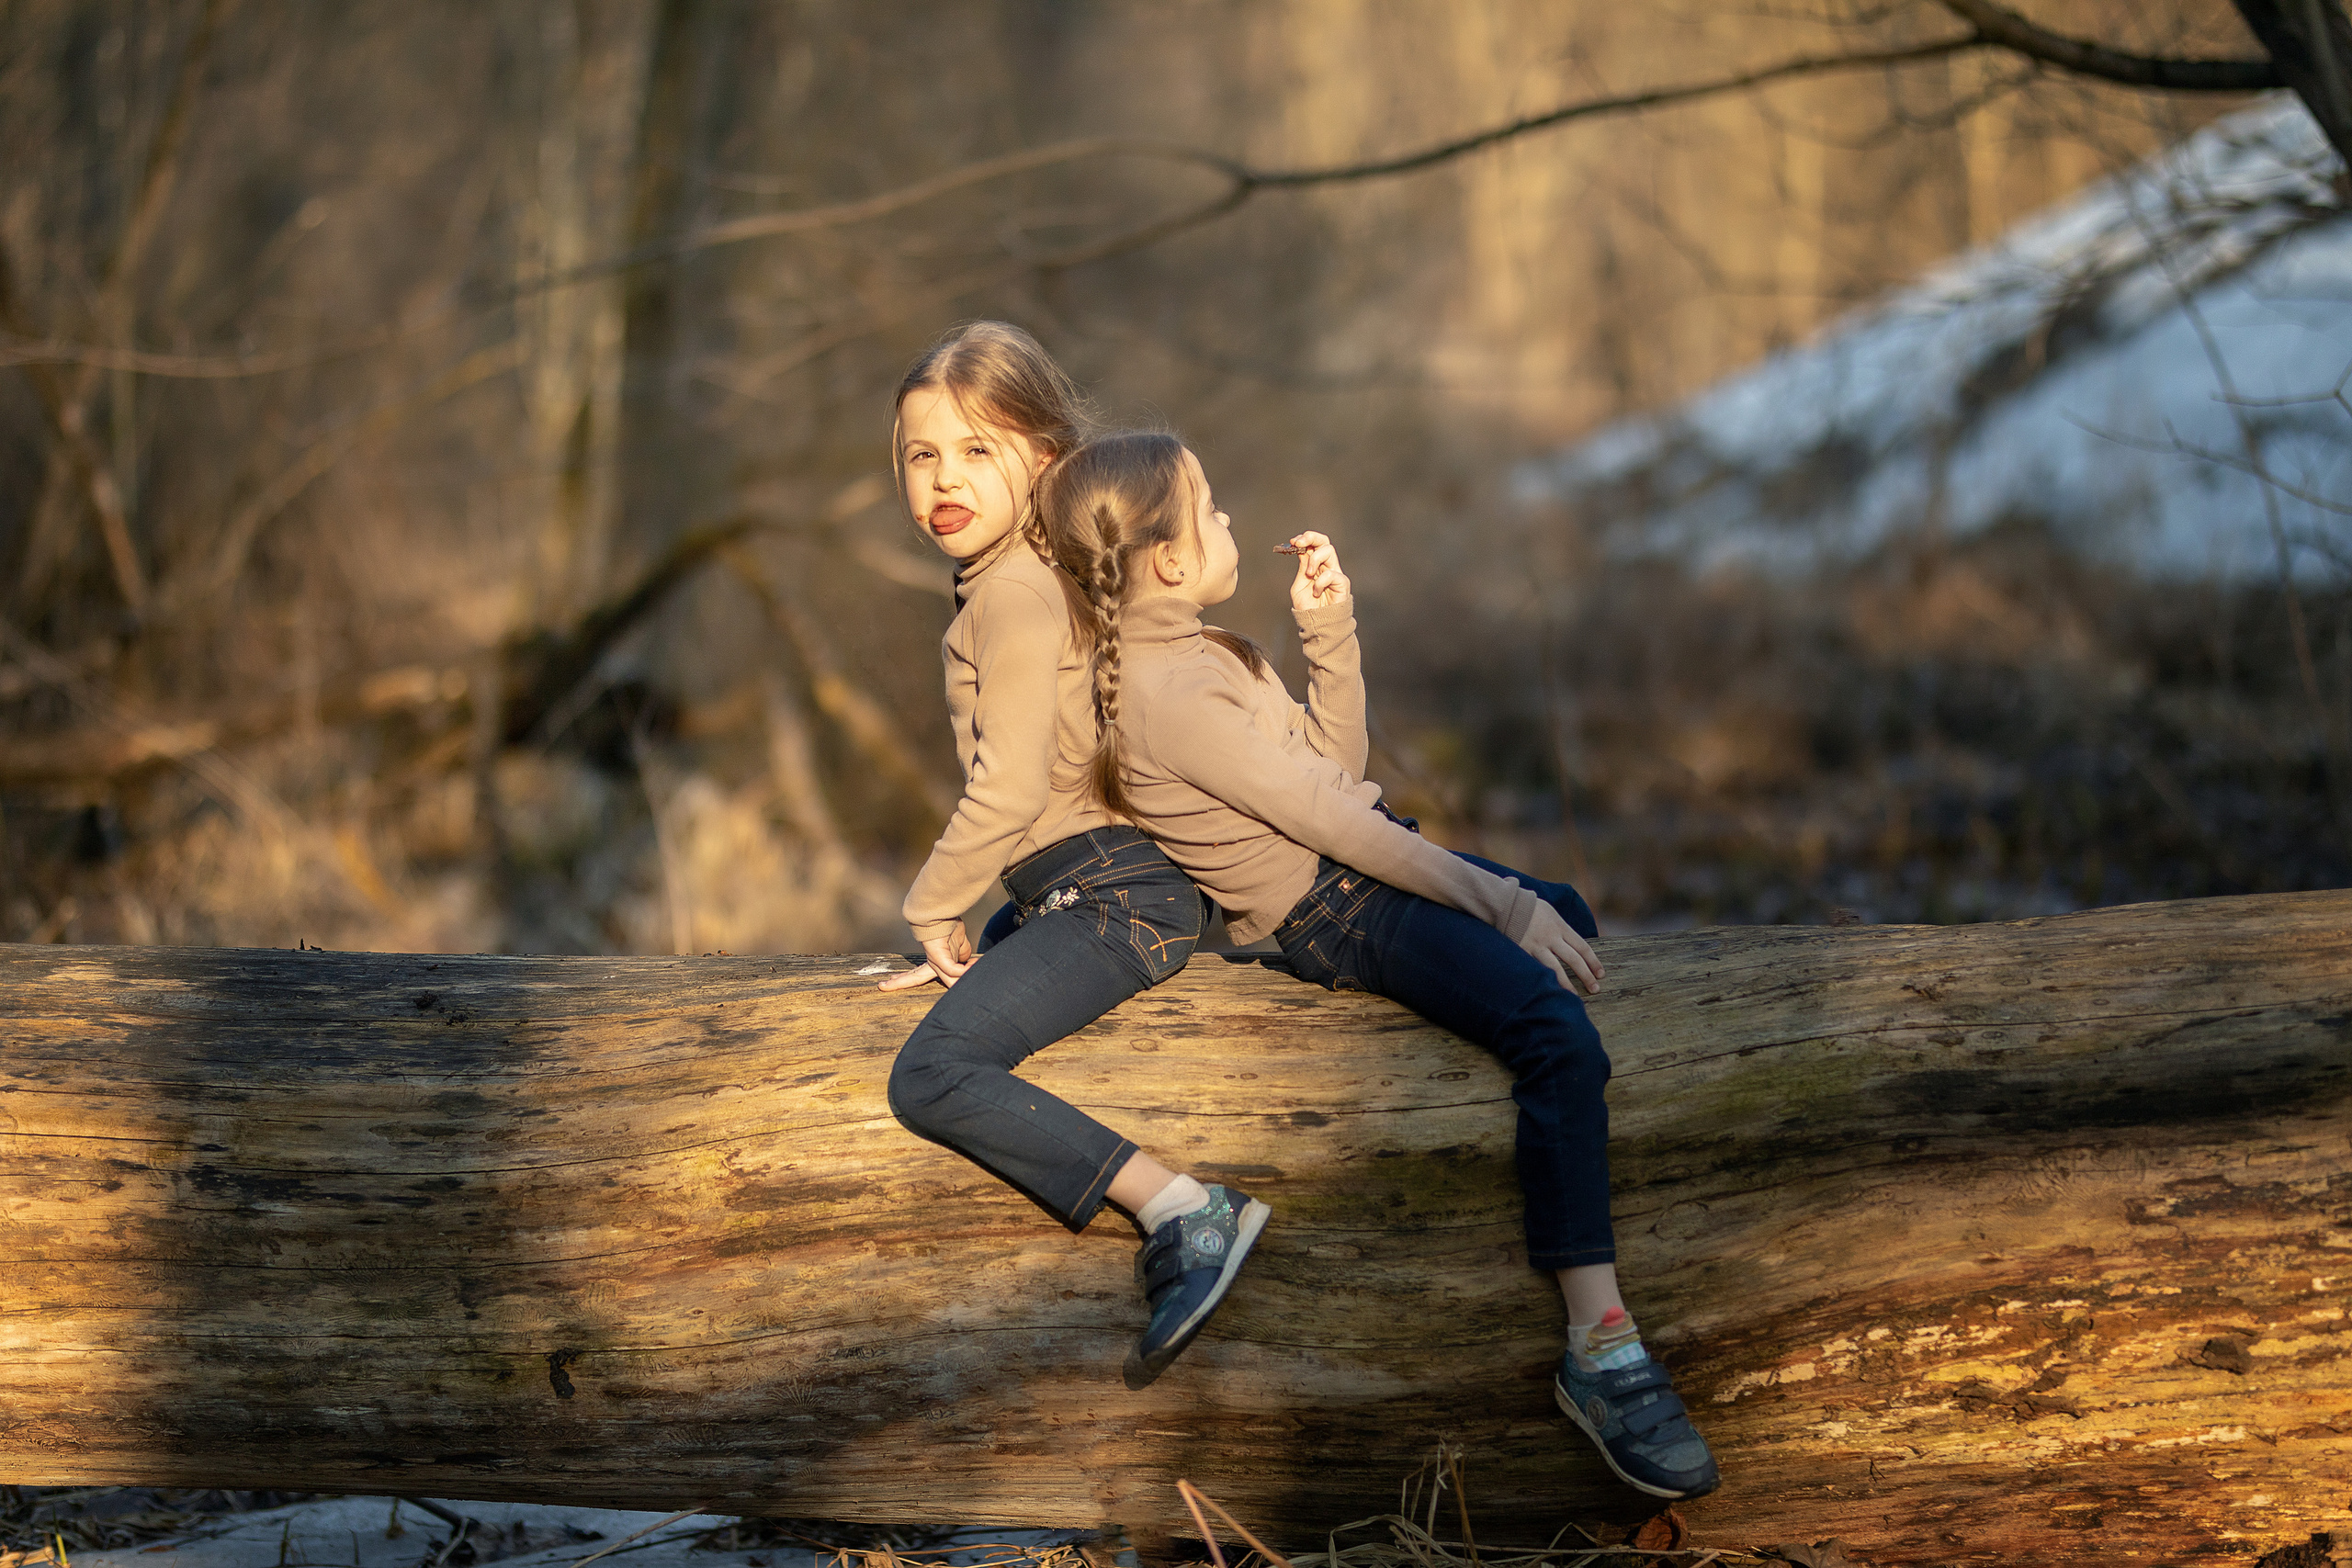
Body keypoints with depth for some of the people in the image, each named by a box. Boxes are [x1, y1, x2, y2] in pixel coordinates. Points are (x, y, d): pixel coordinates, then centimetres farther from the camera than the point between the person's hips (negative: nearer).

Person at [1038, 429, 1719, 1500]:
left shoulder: (1200, 653, 13)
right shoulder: (1173, 695, -21)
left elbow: (1334, 764, 16)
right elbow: (1326, 818, -22)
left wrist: (1331, 636, 2)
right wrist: (1503, 902, -20)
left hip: (1375, 867, 11)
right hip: (1333, 914, -11)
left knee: (1566, 917, 32)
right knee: (1557, 1033, -30)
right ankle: (1602, 1350, -36)